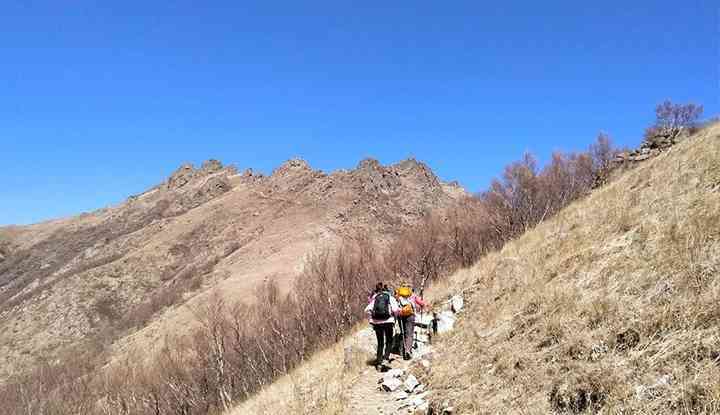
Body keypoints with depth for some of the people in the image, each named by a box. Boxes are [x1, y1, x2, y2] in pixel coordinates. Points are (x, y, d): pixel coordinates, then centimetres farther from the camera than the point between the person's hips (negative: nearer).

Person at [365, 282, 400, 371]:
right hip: (388, 321, -2)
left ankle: (379, 362, 9)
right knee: (389, 340, 19)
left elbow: (367, 310, -1)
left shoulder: (374, 298, 11)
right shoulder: (390, 297, 5)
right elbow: (395, 309, -10)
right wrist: (394, 316, 8)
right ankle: (386, 356, -1)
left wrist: (371, 319, 10)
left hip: (377, 322, 2)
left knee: (380, 342, 15)